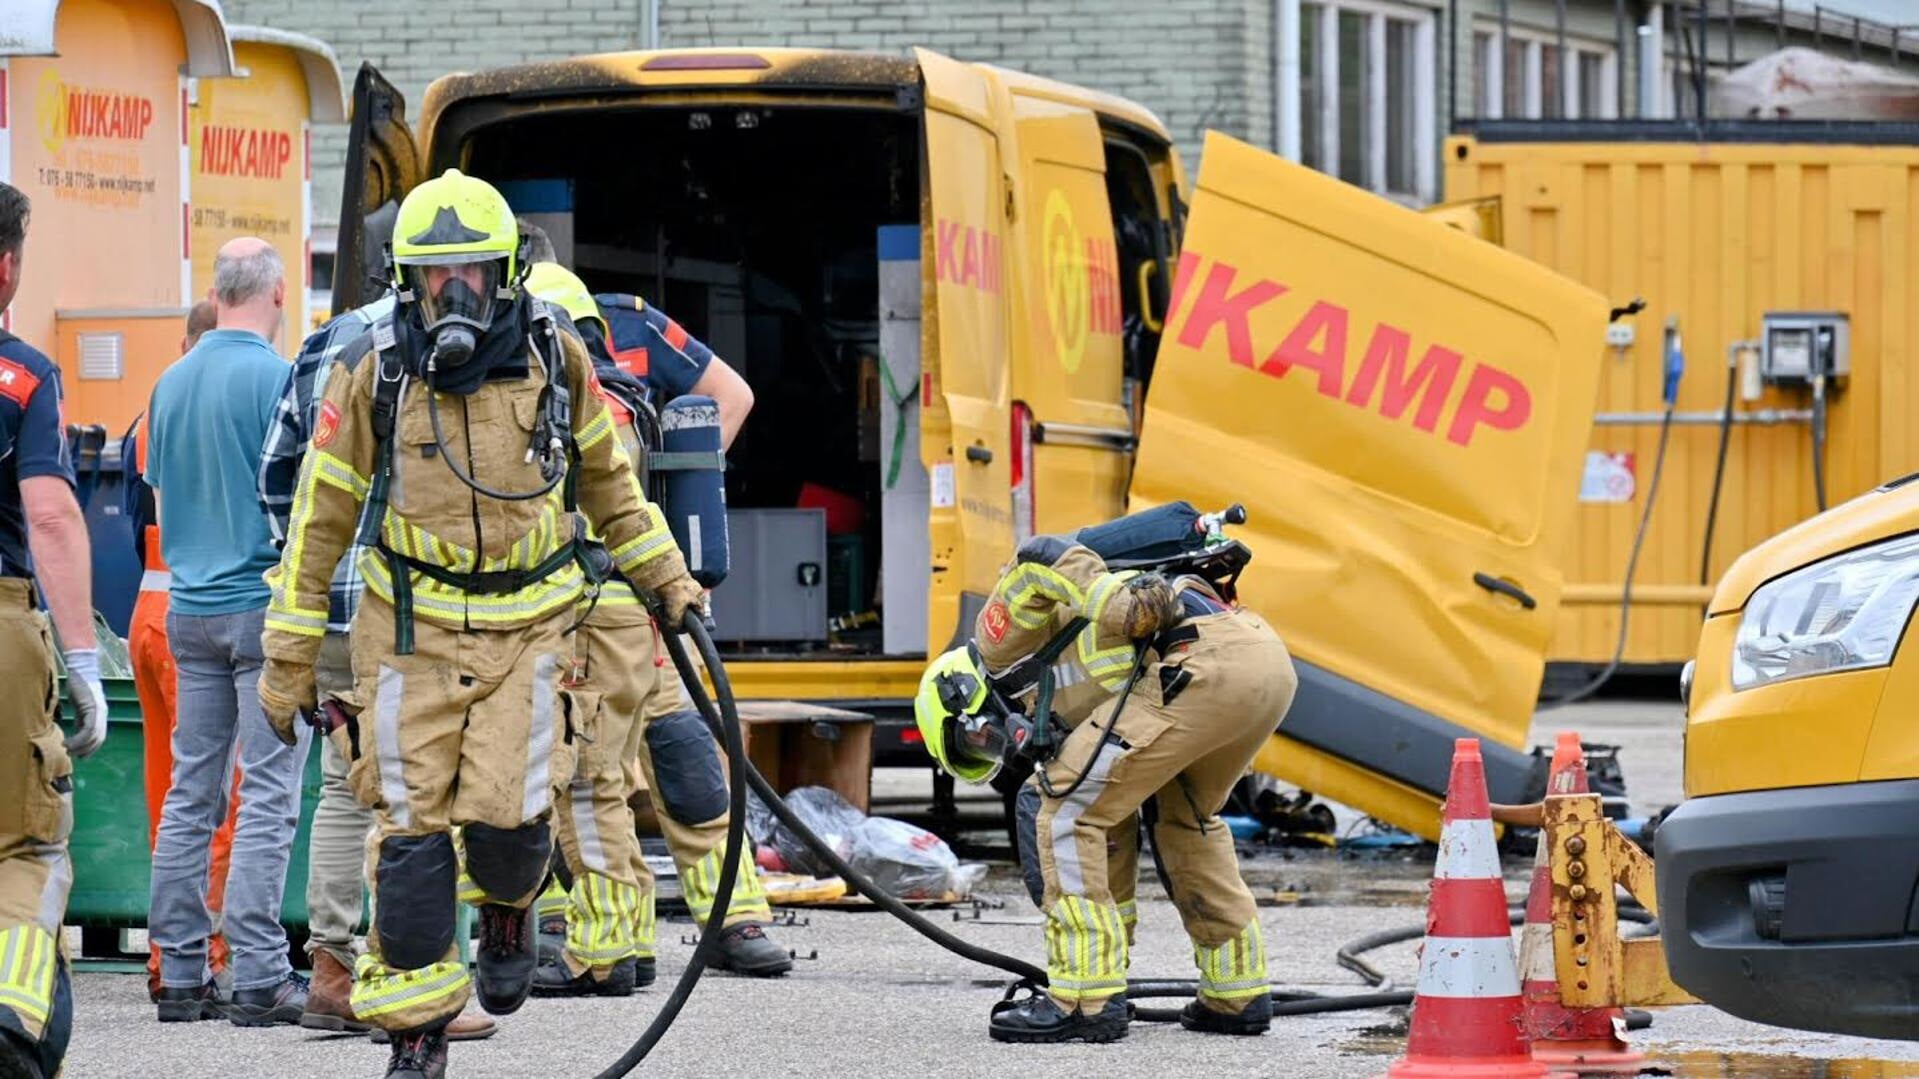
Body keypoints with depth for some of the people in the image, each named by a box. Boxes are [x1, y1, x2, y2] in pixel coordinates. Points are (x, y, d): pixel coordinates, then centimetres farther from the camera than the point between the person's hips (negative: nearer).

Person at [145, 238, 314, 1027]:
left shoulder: (171, 383, 9)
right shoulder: (276, 377, -11)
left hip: (190, 604, 7)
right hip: (268, 605, -6)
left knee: (190, 793, 9)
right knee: (267, 797, -6)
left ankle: (181, 971, 9)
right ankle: (257, 980, -9)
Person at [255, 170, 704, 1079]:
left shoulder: (553, 359, -3)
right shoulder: (374, 373, -7)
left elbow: (606, 482, 16)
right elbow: (320, 518, 1)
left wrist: (665, 577, 20)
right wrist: (289, 655, 2)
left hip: (524, 628, 0)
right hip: (409, 631, 0)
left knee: (508, 816, -14)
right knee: (411, 832, -5)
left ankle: (508, 905, 23)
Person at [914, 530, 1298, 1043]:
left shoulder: (1002, 643, 16)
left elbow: (1040, 560, -4)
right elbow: (1114, 831, 36)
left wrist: (1127, 608, -14)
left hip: (1202, 667, -9)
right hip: (1271, 660, 9)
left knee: (1060, 804, 1)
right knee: (1185, 818, 33)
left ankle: (1085, 1000, 0)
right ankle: (1237, 993, 33)